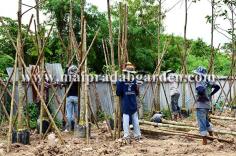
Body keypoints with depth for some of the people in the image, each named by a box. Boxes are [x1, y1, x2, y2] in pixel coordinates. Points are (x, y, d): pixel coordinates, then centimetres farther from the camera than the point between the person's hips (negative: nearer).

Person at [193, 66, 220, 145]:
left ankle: (204, 140, 0)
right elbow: (217, 87, 17)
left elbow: (201, 90, -39)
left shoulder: (199, 83, -18)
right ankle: (211, 134, 38)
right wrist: (210, 94, 16)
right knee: (206, 120, 26)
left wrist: (199, 96, -18)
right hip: (207, 104, 8)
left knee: (202, 123, -2)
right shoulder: (209, 82, 6)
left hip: (201, 105, -8)